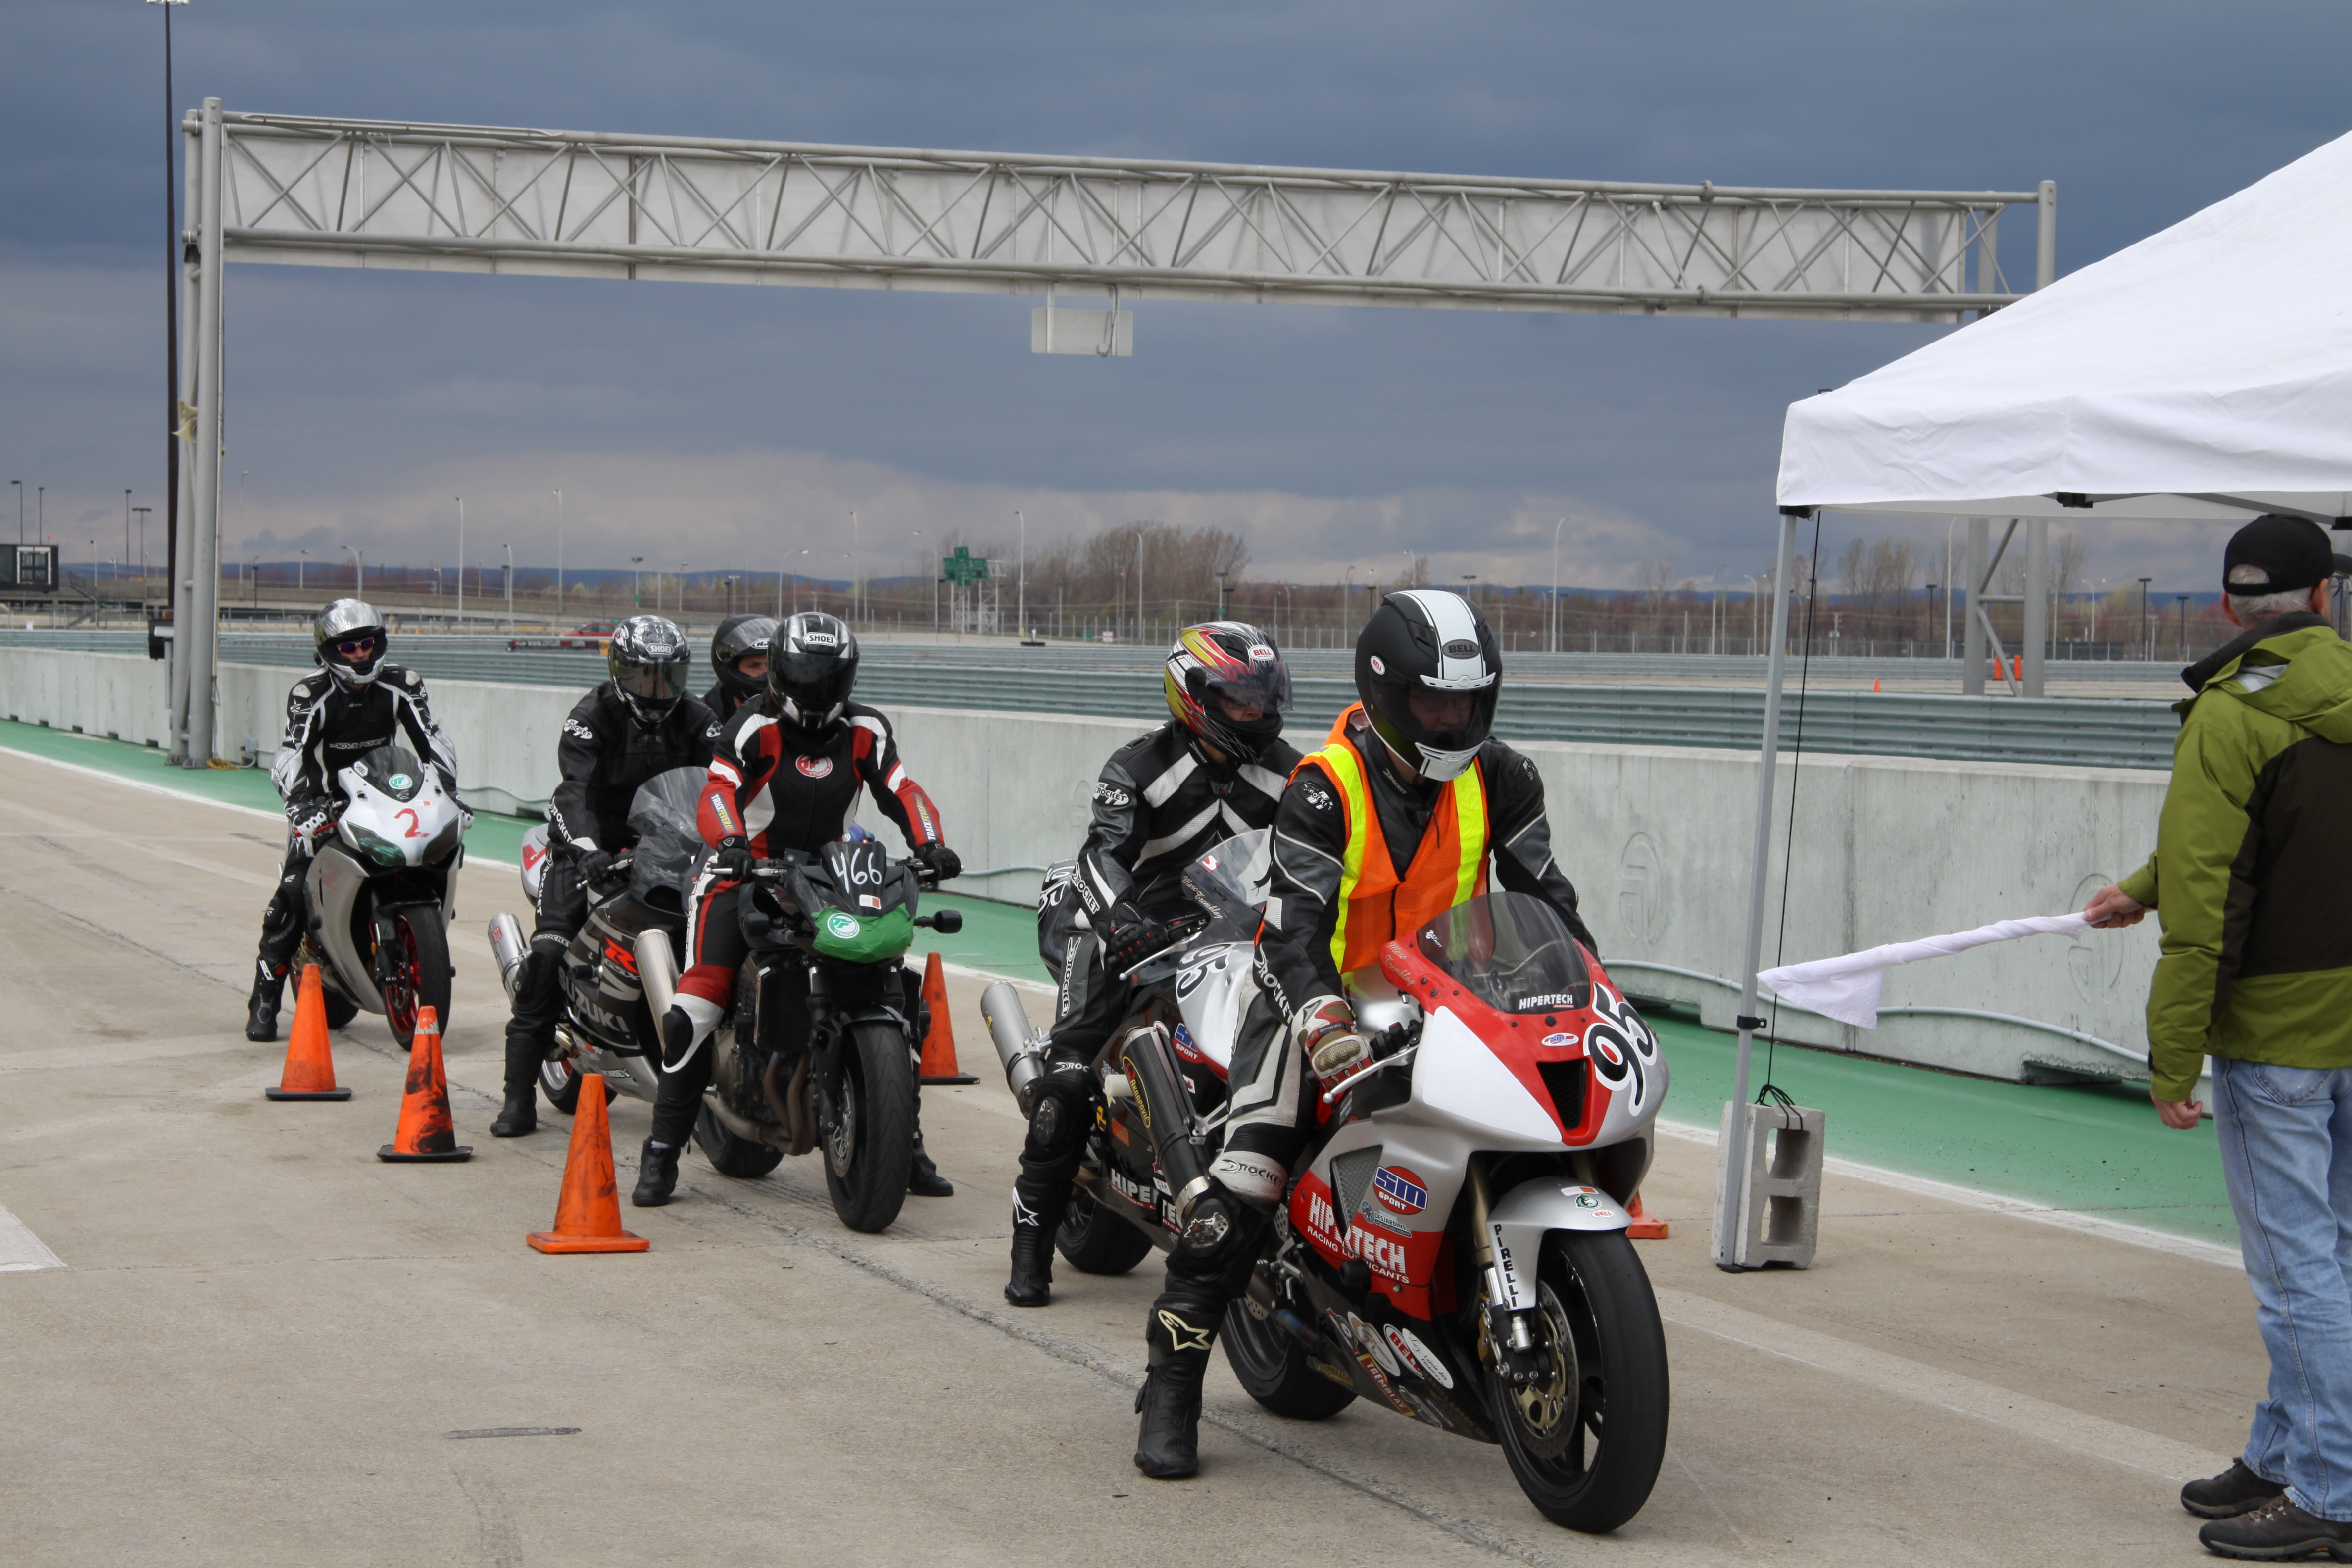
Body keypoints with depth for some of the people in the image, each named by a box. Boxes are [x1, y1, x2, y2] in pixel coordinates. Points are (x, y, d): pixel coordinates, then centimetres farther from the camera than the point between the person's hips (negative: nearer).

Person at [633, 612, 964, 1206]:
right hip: (745, 872, -4)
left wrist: (930, 844, -23)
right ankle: (661, 1152, -9)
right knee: (697, 1010, -18)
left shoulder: (865, 731, 4)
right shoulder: (756, 725, -9)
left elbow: (902, 791, -4)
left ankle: (908, 1146, 13)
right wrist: (728, 841, -42)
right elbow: (718, 791, -21)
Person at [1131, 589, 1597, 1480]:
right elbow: (1294, 923, -27)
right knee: (1242, 1184, -19)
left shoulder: (1497, 779, -3)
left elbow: (1542, 890, 7)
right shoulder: (1325, 788, -19)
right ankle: (1172, 1388, -12)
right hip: (1324, 998, -5)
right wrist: (1325, 1025, -42)